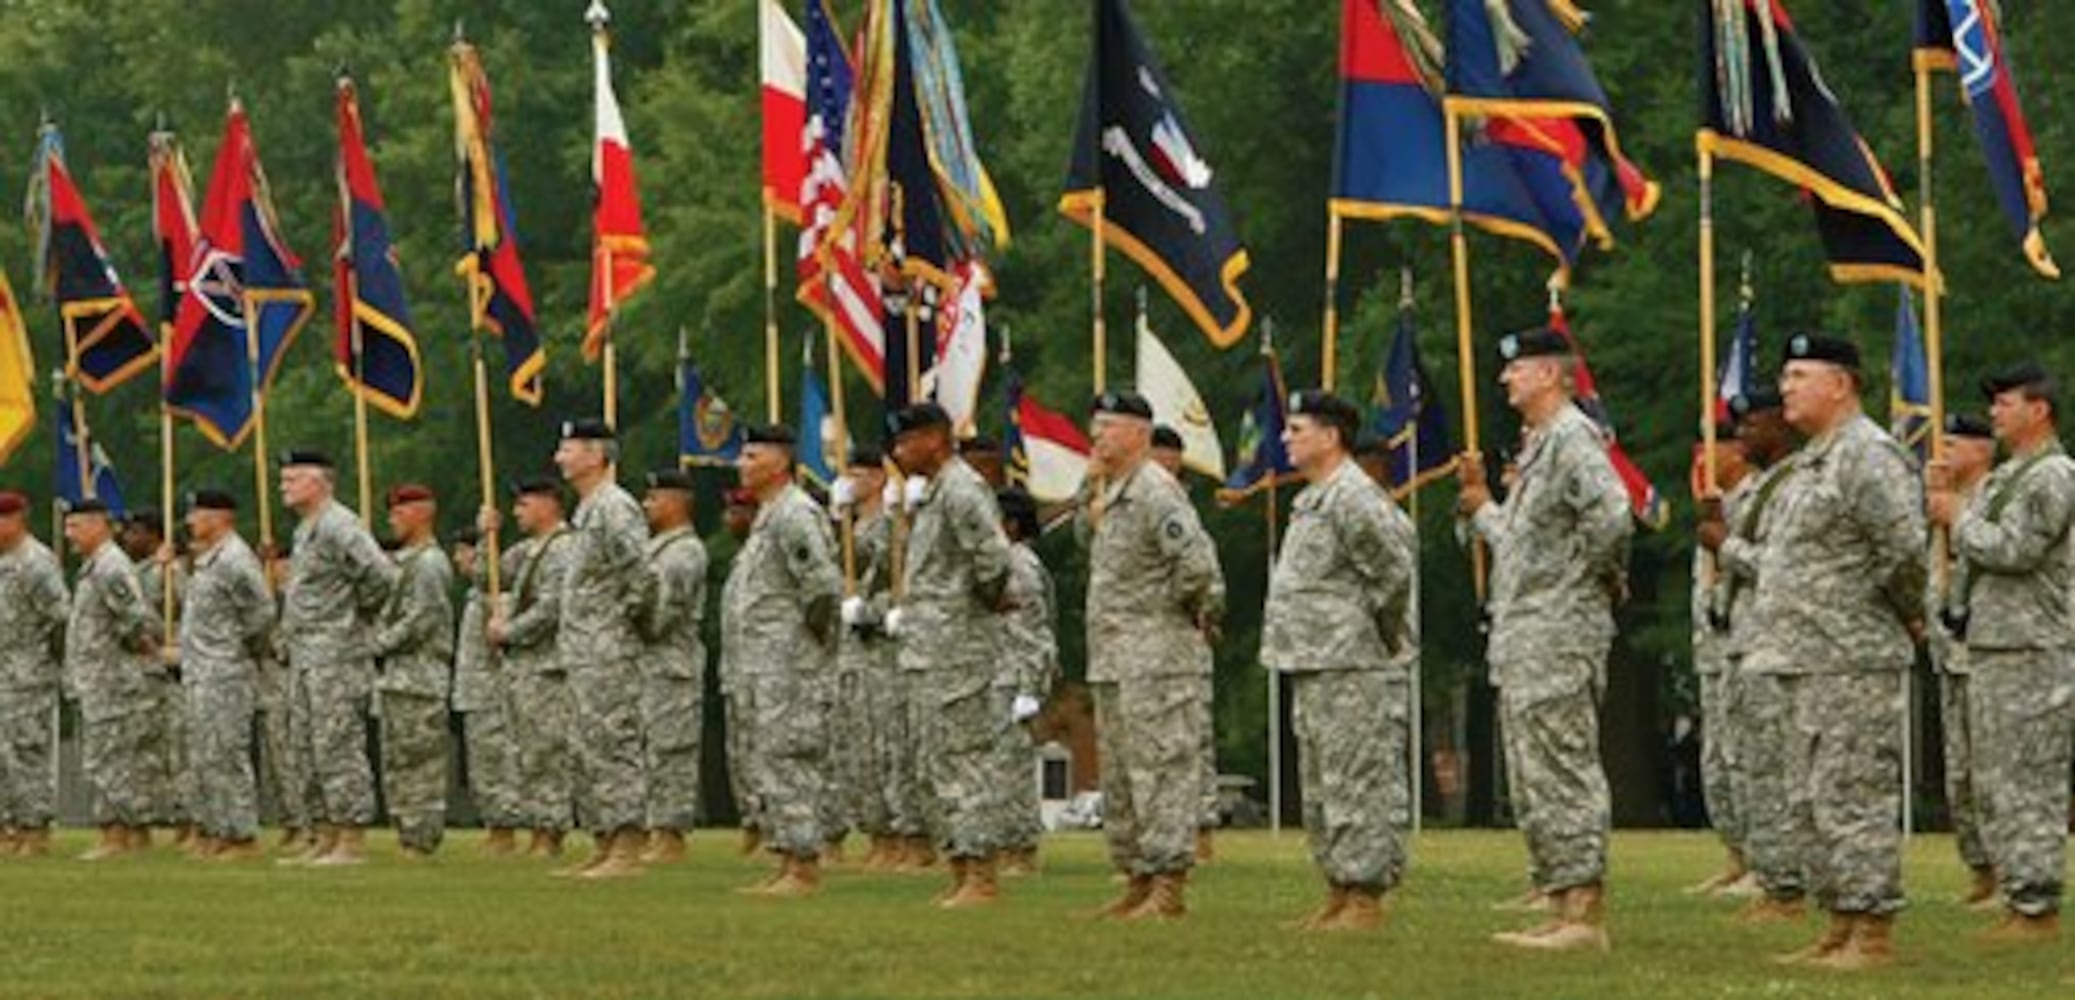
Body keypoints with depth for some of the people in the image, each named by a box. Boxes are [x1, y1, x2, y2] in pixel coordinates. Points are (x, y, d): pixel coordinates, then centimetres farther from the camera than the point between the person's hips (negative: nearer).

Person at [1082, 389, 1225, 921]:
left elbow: (1196, 560, -24)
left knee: (1162, 770, -9)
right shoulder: (1113, 494, 17)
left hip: (1157, 660, -11)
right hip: (1113, 659, 11)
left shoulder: (1155, 492, -16)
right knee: (1119, 777, 14)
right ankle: (1138, 882, 20)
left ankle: (1169, 887, -9)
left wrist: (1199, 609, -11)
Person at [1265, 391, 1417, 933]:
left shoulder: (1354, 498, -15)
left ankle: (1366, 898, -8)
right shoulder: (1312, 499, 18)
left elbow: (1395, 572, -20)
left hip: (1354, 668, -11)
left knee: (1359, 784, -9)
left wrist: (1382, 634, -11)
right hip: (1314, 666, 11)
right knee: (1321, 787, 14)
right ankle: (1339, 892, 20)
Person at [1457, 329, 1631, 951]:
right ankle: (1563, 910, 15)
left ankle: (1585, 916, -11)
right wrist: (1481, 507, 26)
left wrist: (1595, 575, -13)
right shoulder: (1536, 445, 20)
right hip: (1521, 639, 11)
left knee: (1561, 775, -11)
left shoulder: (1572, 437, -12)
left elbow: (1610, 514, -27)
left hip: (1560, 634, -11)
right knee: (1535, 783, 12)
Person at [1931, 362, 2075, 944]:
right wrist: (1946, 502, 10)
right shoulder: (2006, 476, 21)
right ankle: (2019, 901, 16)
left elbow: (2013, 548, -22)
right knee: (2000, 783, 12)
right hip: (1992, 649, 10)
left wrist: (1959, 518, -9)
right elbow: (1974, 549, 23)